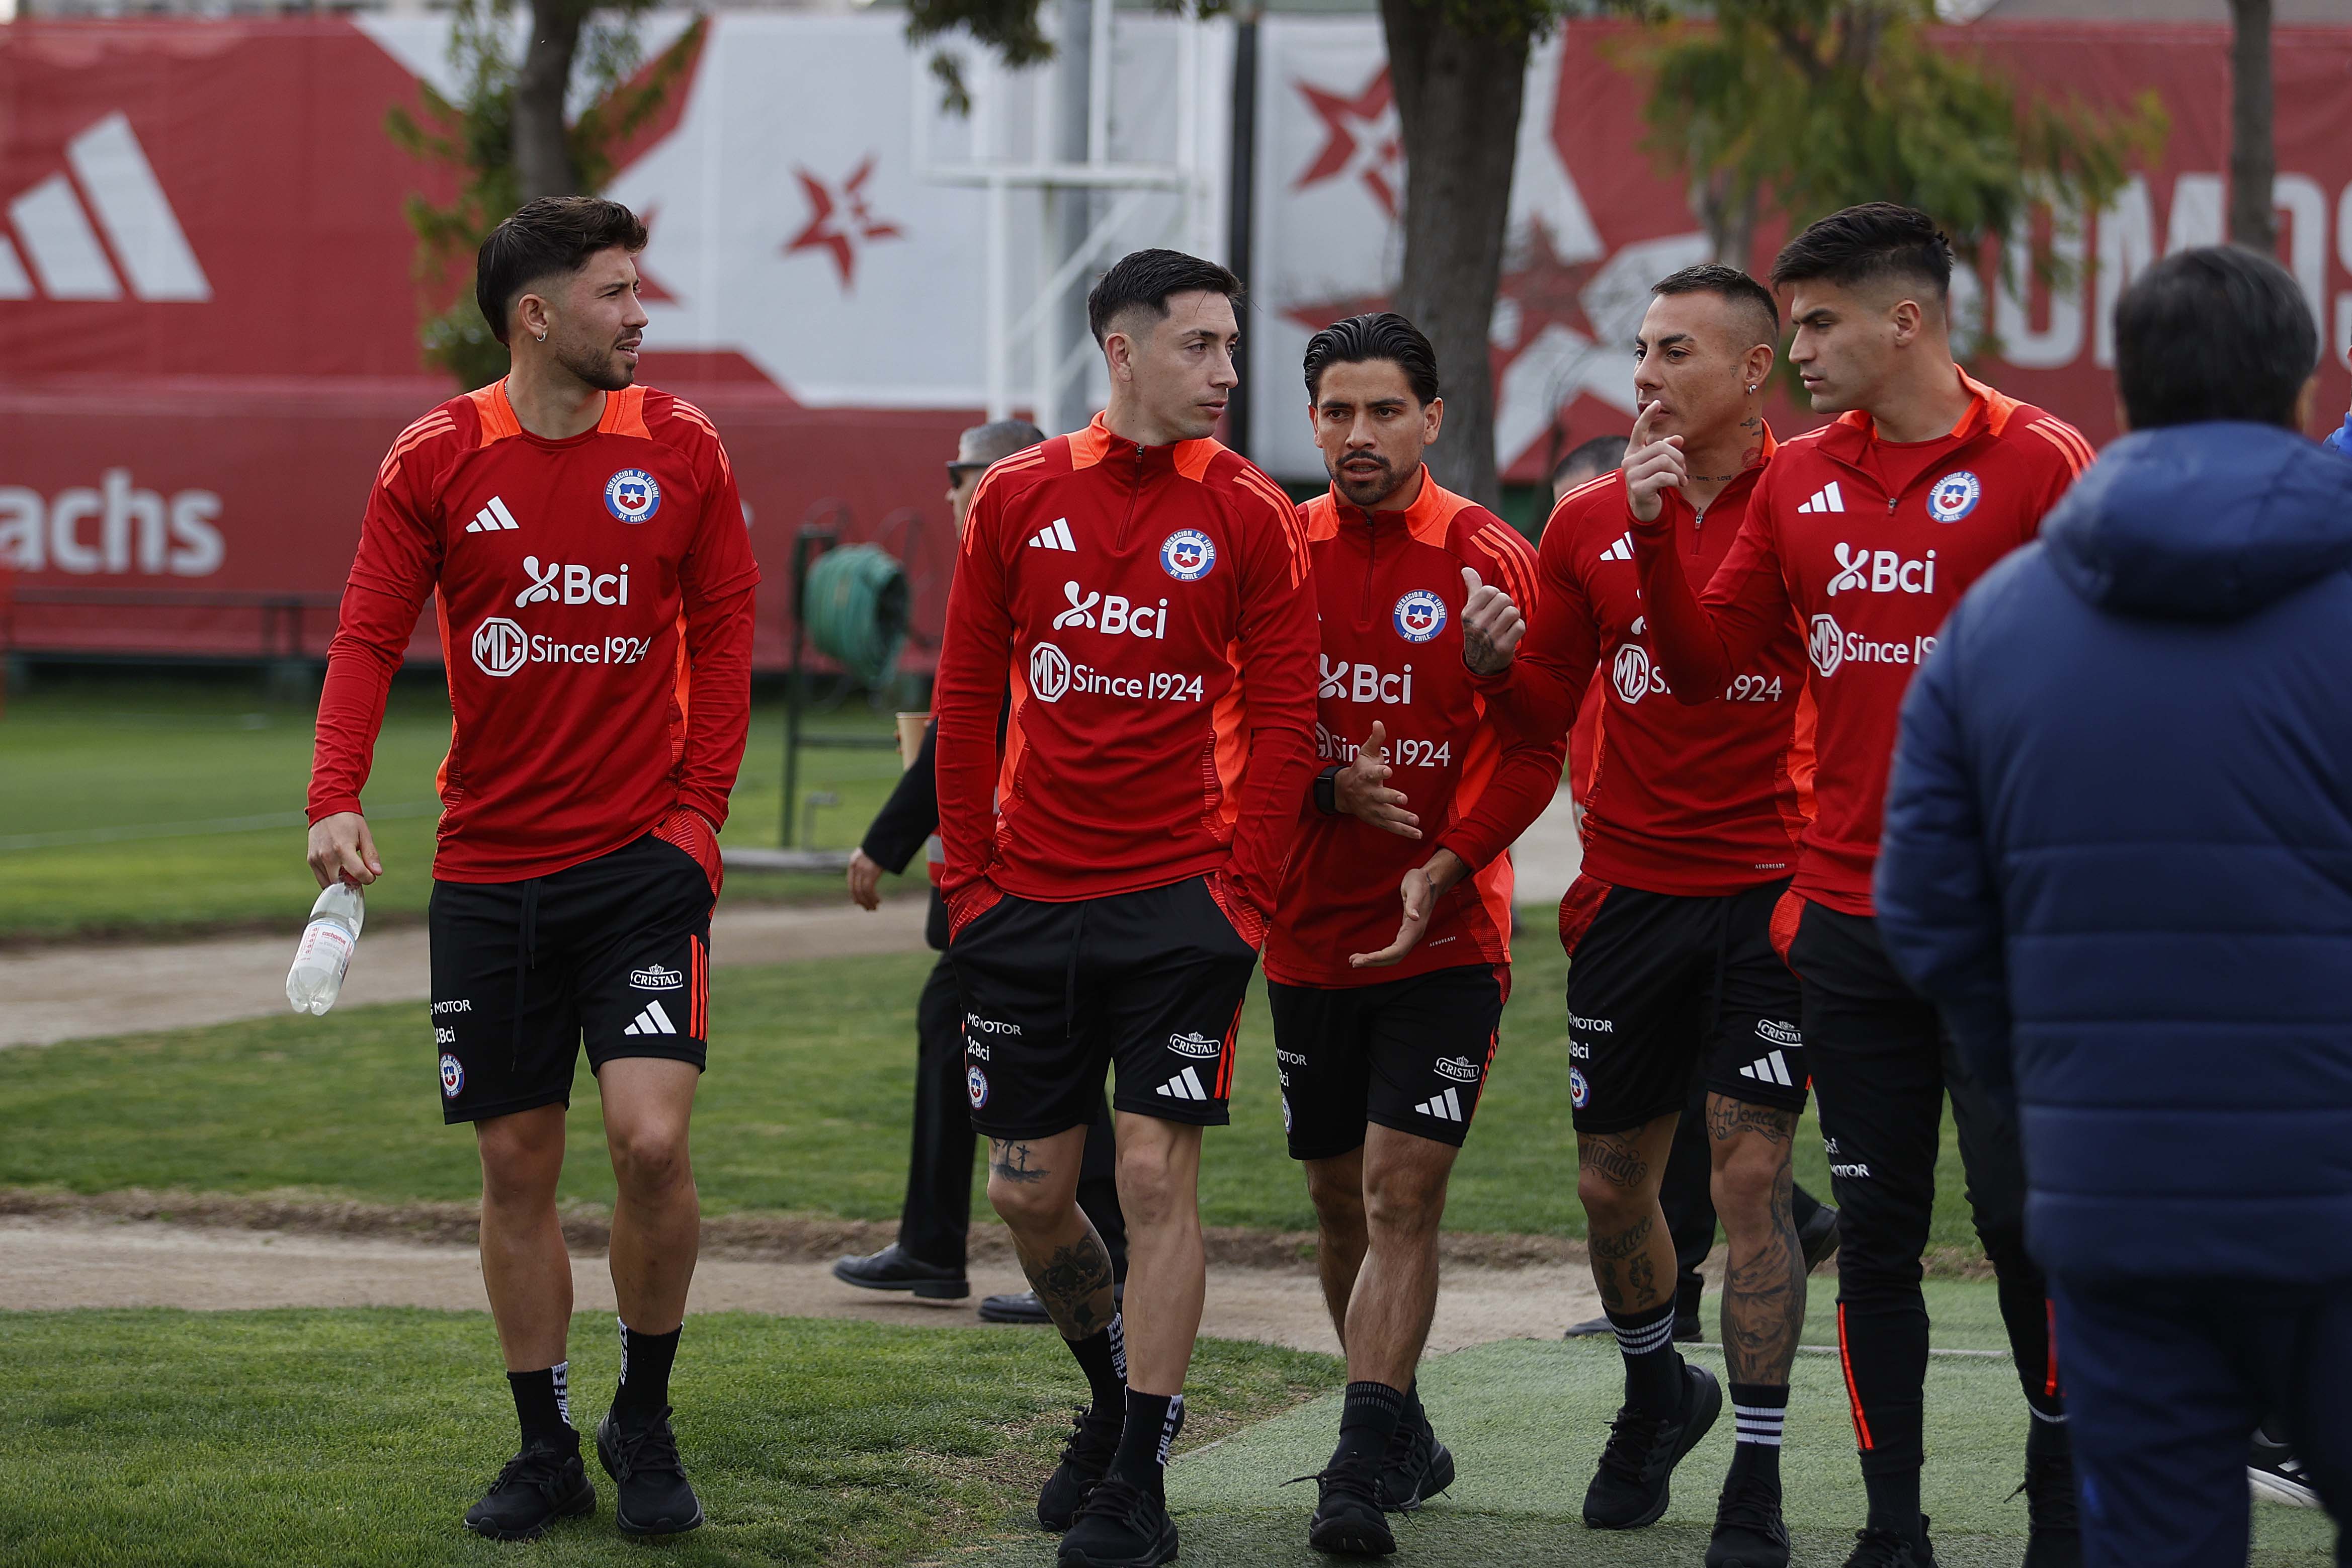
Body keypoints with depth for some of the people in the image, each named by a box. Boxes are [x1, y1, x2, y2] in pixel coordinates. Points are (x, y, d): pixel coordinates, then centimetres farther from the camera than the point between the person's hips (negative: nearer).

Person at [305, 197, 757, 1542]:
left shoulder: (680, 449, 1)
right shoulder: (438, 459, -1)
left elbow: (722, 633, 7)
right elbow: (370, 636, -1)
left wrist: (698, 812, -1)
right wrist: (336, 801, -15)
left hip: (642, 860, -1)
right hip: (490, 866, 1)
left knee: (652, 1137, -15)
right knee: (518, 1164, 5)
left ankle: (646, 1420, 6)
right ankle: (548, 1449, 18)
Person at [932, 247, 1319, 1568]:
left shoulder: (1251, 516, -1)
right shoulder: (1019, 498, 5)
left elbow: (1284, 719, 0)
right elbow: (967, 699, 9)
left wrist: (1243, 893, -6)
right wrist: (971, 877, 4)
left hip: (1182, 900, -3)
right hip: (1031, 901, 3)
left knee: (1159, 1176, -7)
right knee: (1029, 1191, 7)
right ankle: (1115, 1395, 34)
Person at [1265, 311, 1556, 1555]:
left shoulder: (1488, 562, -5)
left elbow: (1534, 749, -7)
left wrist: (1445, 868, -18)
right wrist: (1326, 786, -13)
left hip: (1445, 934, -4)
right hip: (1310, 928, 4)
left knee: (1403, 1192, -12)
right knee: (1338, 1196, 12)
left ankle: (1365, 1468, -13)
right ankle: (1401, 1434, 28)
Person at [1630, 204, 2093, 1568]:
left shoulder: (2036, 463, -6)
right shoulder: (1798, 483, 10)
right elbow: (1710, 666, 13)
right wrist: (1658, 537, -3)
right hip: (1848, 924, 5)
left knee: (2025, 1214, -2)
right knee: (1877, 1233, 7)